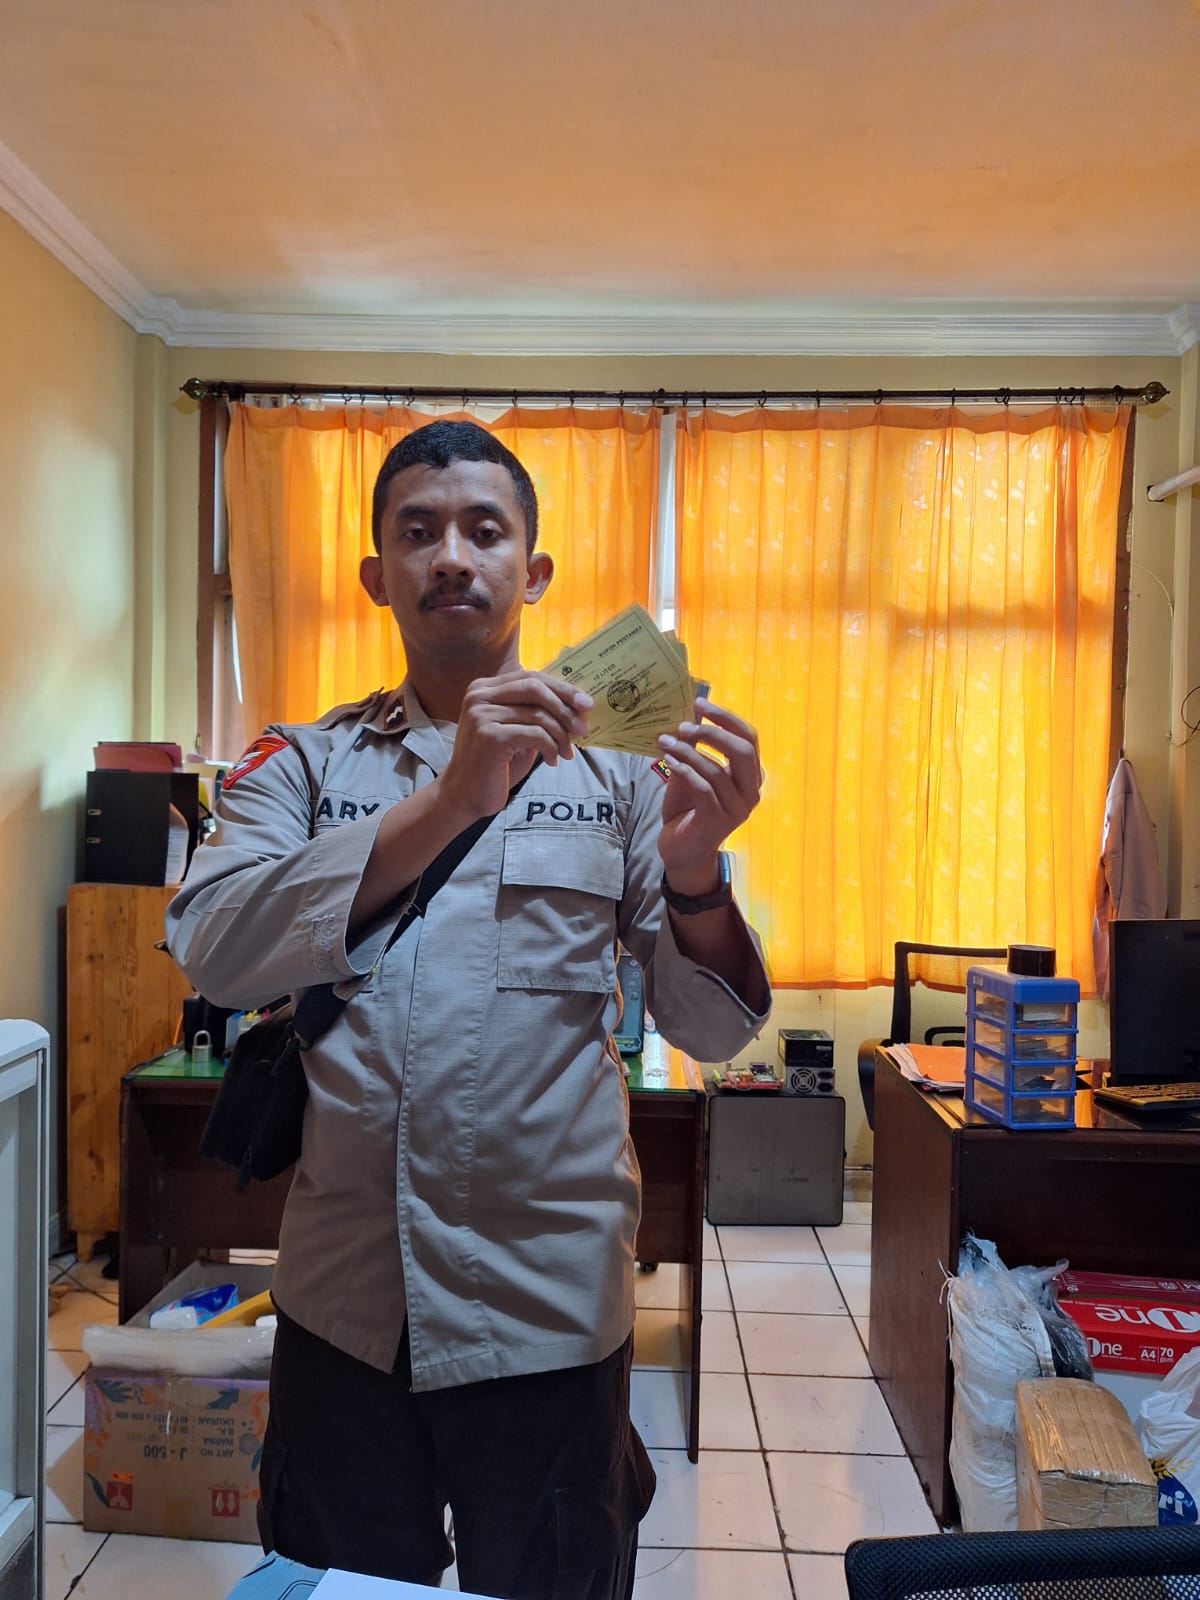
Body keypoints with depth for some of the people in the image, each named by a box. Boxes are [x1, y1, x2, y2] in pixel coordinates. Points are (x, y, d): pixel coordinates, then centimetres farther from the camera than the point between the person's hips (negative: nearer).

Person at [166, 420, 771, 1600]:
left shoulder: (613, 771, -1)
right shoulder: (303, 764, 1)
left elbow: (713, 1030, -3)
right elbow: (215, 955, -17)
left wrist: (694, 870, -24)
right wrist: (449, 804, -30)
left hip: (549, 1298, 0)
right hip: (345, 1295, 1)